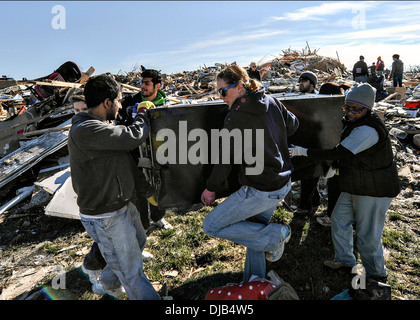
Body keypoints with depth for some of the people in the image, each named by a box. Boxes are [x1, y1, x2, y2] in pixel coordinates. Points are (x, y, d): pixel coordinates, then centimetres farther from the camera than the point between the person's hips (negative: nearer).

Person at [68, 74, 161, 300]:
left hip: (122, 205, 11)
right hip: (105, 218, -11)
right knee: (131, 271, 7)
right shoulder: (86, 131, -28)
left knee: (138, 242, 32)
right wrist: (143, 116, -7)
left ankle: (108, 283, 53)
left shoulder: (99, 125, 6)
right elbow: (133, 136, -27)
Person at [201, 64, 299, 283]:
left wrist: (211, 188, -2)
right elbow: (293, 125, 18)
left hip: (260, 191, -9)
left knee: (211, 226, 1)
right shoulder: (272, 102, 2)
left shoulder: (236, 116, -18)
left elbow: (226, 158, -14)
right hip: (283, 183, 9)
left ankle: (275, 235, 4)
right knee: (254, 230, 24)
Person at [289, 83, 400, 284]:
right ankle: (345, 260, 36)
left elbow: (338, 153, -31)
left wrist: (305, 152, -27)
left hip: (374, 191, -10)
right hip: (354, 188, 10)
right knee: (339, 220, 17)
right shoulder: (354, 123, 5)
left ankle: (377, 275, 26)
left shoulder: (368, 130, -27)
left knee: (368, 235, 2)